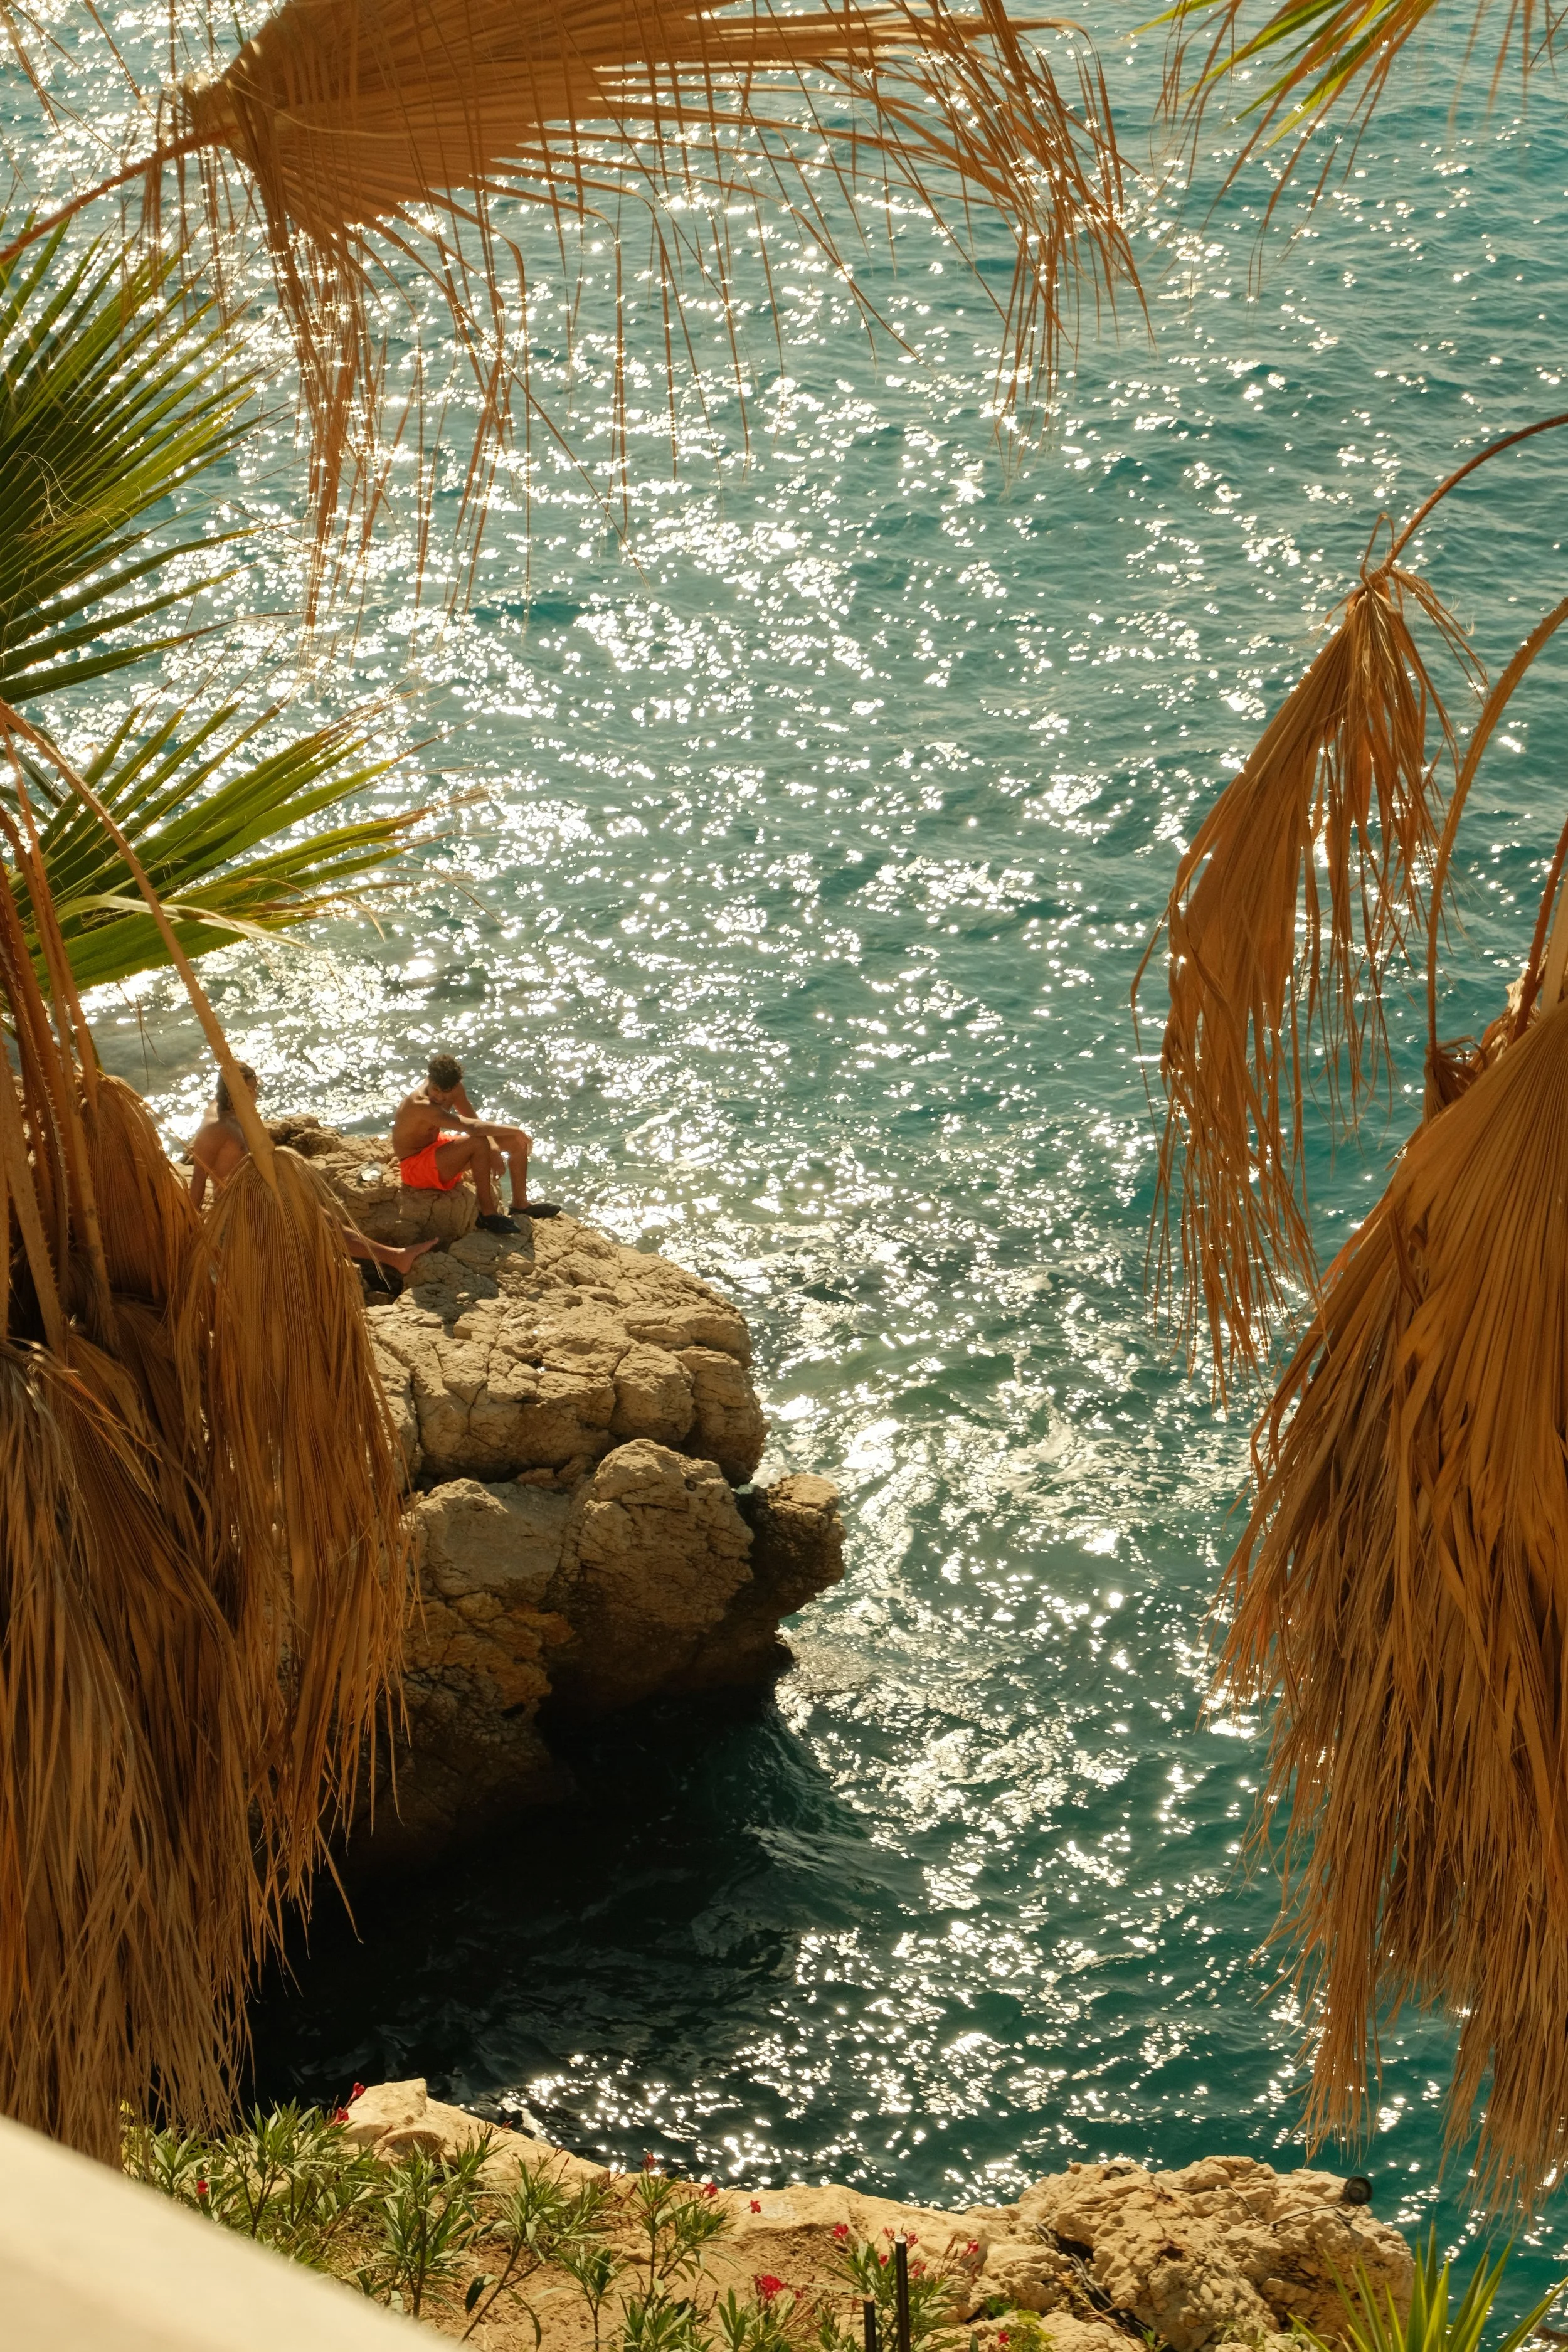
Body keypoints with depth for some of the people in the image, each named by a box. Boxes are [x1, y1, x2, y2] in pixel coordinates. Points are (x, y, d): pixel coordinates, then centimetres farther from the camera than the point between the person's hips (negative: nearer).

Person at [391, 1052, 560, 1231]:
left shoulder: (455, 1088, -9)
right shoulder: (421, 1105, -36)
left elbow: (474, 1121, -1)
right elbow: (472, 1128, -42)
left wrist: (492, 1148, -22)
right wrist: (515, 1131, -34)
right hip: (416, 1166, -9)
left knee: (517, 1142, 3)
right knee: (479, 1143, -35)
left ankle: (520, 1203, 18)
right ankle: (488, 1214, -24)